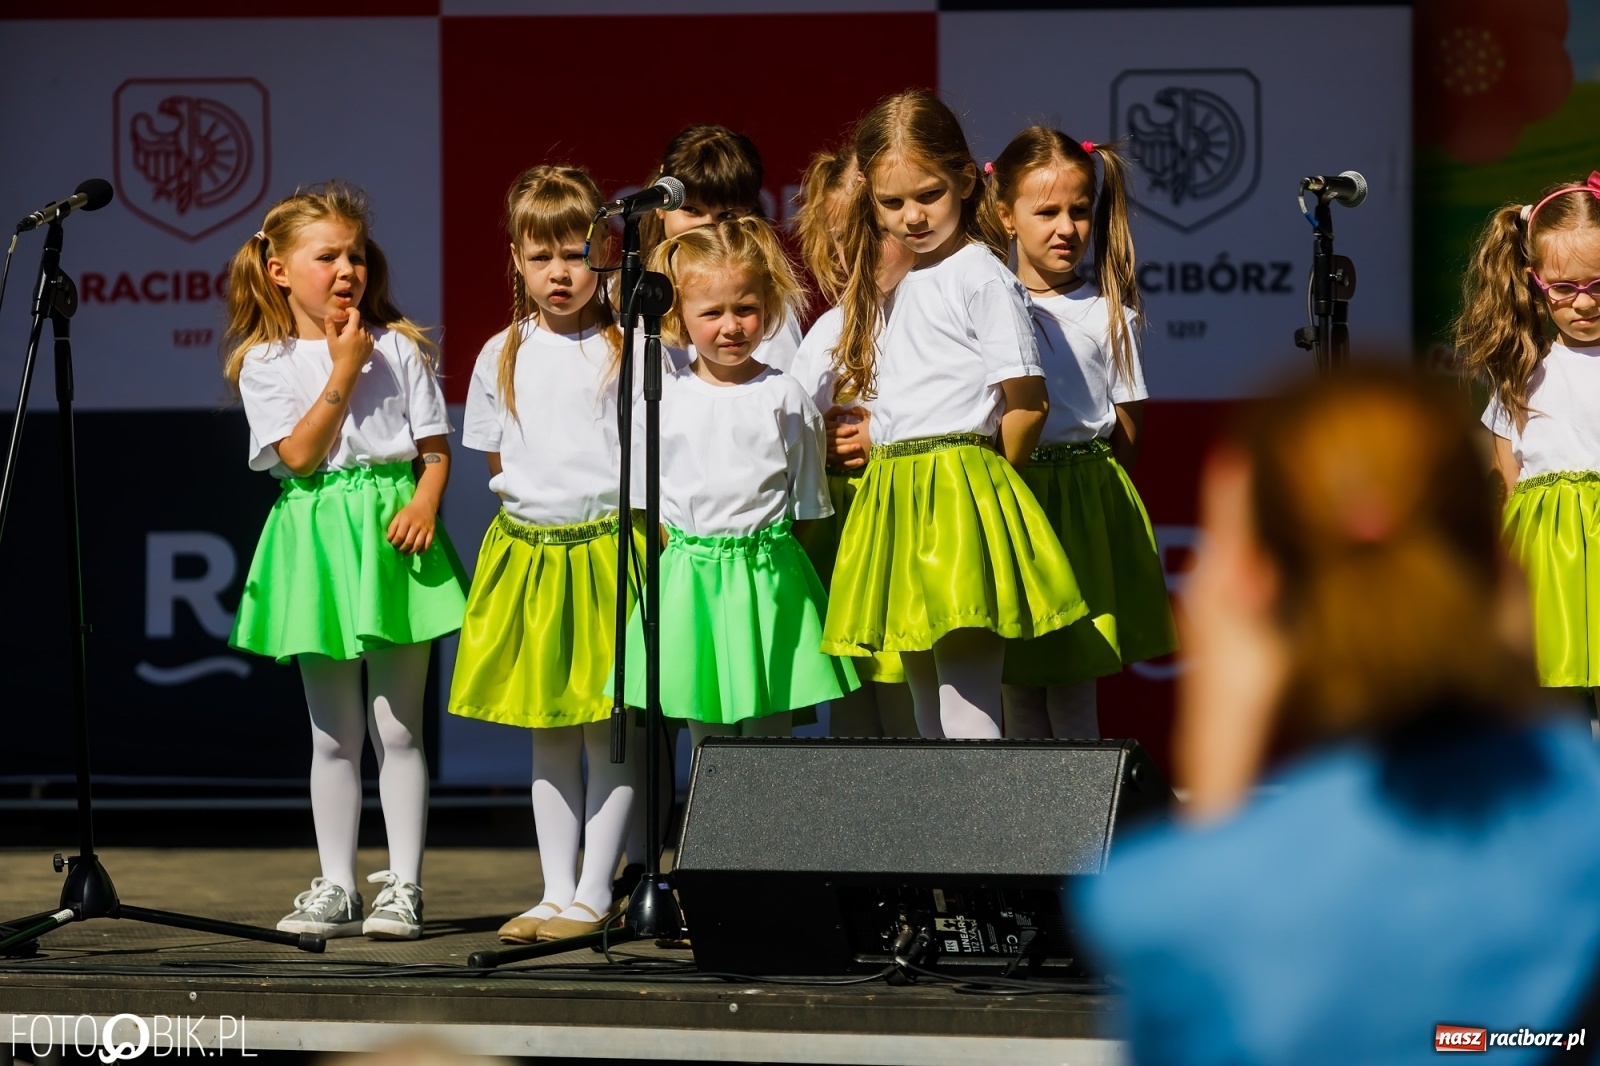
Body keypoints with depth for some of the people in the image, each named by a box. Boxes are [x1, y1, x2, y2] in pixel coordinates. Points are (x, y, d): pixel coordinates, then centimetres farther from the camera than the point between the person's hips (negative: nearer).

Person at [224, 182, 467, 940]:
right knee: (334, 732, 6)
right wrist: (342, 371, -11)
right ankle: (336, 888, 11)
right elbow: (300, 455, -8)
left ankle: (403, 887, 4)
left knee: (398, 726, 0)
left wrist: (425, 502, -14)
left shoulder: (399, 349, 5)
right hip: (316, 540, 0)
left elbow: (435, 448, 5)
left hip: (391, 537, 0)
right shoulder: (265, 363, 2)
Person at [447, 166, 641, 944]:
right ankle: (556, 892, 13)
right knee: (547, 733, 8)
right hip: (527, 550, 4)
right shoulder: (503, 357, 8)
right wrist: (533, 503, 7)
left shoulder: (628, 348, -3)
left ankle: (594, 894, 3)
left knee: (608, 729, -2)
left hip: (608, 550, -4)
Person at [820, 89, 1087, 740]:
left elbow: (1027, 404, -10)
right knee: (927, 715, 10)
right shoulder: (900, 288, 18)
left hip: (959, 510, -9)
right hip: (897, 502, 9)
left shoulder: (981, 277, -8)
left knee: (967, 714, -15)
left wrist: (978, 484, -1)